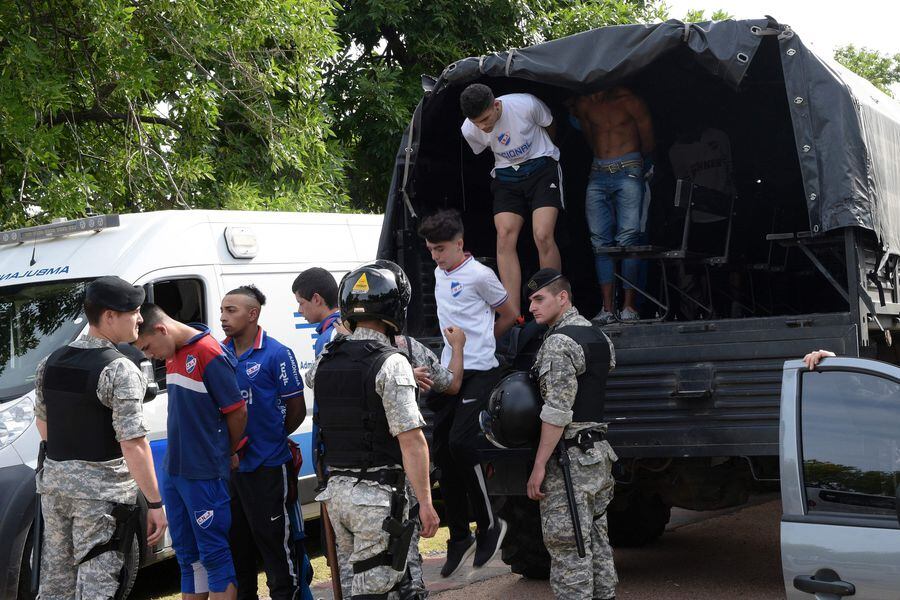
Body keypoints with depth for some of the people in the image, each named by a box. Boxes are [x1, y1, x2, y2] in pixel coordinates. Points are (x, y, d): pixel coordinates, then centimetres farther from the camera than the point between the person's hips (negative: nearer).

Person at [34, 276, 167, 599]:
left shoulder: (49, 363, 8)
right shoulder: (119, 370, -15)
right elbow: (133, 444, -20)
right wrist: (155, 503, -17)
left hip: (54, 480, 7)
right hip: (102, 490, -7)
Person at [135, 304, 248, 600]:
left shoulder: (209, 353, -16)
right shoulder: (174, 356, 11)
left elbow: (237, 411, -14)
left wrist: (228, 454, 0)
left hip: (204, 475, -8)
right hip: (174, 472, 8)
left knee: (213, 554, -1)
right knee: (187, 554, 15)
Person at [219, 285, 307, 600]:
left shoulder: (277, 355, -10)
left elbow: (297, 410, -6)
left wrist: (268, 438, 5)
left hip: (268, 467, -6)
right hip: (229, 465, 6)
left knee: (275, 542, 1)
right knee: (236, 542, 17)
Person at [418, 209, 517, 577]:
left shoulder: (479, 275, -9)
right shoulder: (439, 274, 14)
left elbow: (508, 316, 3)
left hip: (479, 372, -8)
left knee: (461, 442, -21)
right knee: (442, 450, 5)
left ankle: (489, 525, -4)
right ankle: (459, 538, 15)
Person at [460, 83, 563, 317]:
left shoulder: (525, 105, -24)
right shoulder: (469, 130, -14)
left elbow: (550, 125, 0)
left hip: (541, 167, -3)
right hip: (506, 175, 3)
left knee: (543, 236, -19)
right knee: (505, 236, -15)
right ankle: (513, 318, -16)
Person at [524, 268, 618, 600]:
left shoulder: (559, 341, -14)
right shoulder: (597, 334, 14)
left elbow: (557, 412, -20)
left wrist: (538, 467, -18)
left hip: (569, 459, -9)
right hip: (600, 454, 9)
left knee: (567, 548, -6)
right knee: (597, 542, 14)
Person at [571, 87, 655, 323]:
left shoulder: (628, 101, -3)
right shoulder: (583, 105, 10)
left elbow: (648, 139, 7)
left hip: (628, 172, -4)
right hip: (598, 174, 4)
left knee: (628, 238, -13)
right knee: (600, 241, -5)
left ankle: (629, 306, -13)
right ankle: (608, 308, -6)